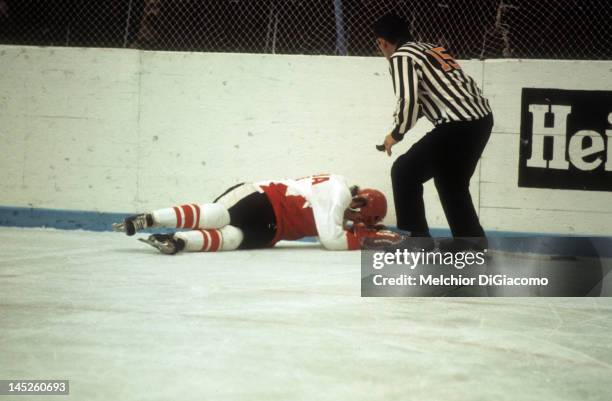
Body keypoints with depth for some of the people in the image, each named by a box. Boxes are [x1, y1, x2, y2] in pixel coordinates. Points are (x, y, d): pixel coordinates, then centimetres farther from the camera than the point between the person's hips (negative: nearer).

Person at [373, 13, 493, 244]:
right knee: (454, 188, 21)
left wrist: (397, 134, 2)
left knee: (405, 172, 6)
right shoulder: (431, 50, 23)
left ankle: (417, 239, 6)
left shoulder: (400, 57, -2)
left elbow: (408, 100, -14)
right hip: (481, 119, 8)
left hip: (458, 125, -8)